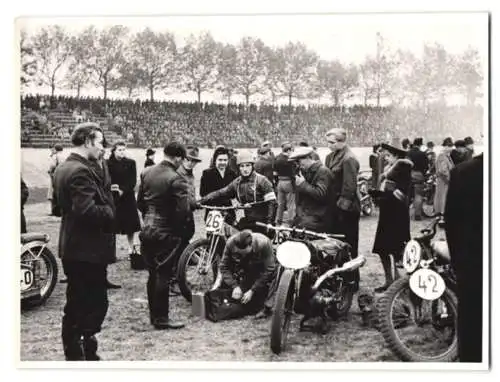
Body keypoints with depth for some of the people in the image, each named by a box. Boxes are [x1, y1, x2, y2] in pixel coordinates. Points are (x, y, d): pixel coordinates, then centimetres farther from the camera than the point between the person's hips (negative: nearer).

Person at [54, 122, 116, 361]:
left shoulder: (63, 168, 12)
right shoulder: (81, 171, -20)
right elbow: (87, 210, -29)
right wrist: (110, 210, -12)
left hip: (72, 249, 11)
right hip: (88, 250, -11)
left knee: (76, 307, 18)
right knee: (94, 305, -3)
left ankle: (73, 354, 28)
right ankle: (86, 354, 2)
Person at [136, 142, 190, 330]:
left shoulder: (146, 173, 4)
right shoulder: (176, 179, -18)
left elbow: (139, 201, 11)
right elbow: (183, 210, -21)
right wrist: (180, 230, -5)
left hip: (147, 229, 7)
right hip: (166, 232, -7)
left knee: (153, 274, 16)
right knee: (164, 275, 2)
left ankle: (154, 314, 25)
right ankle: (161, 318, 9)